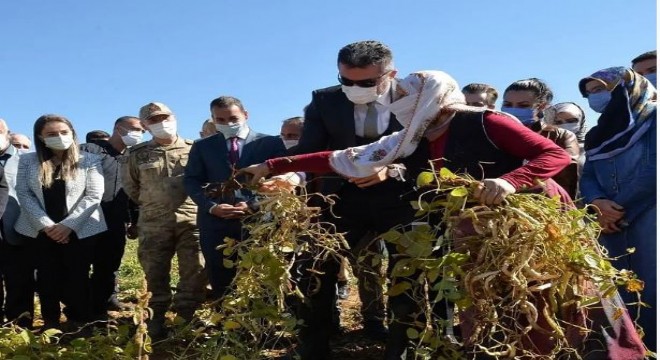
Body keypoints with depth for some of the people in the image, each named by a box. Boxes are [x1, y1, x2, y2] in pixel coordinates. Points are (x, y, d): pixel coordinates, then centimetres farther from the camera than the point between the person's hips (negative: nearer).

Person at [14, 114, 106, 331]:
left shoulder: (89, 161, -1)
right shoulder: (28, 161, 6)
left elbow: (93, 196, -7)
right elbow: (24, 194, 0)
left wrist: (68, 225, -15)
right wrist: (46, 225, -12)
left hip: (80, 230, -2)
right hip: (39, 231, 2)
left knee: (77, 277, 2)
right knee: (47, 278, 8)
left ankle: (79, 324, 13)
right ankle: (50, 323, 20)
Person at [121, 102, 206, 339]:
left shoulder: (194, 149, 3)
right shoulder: (137, 154, 6)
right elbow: (130, 187, 16)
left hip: (192, 220, -1)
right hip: (153, 225, 1)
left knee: (194, 273, 1)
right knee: (155, 275, 8)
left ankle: (186, 320, 14)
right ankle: (156, 321, 21)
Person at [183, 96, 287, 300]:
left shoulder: (271, 143, 6)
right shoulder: (202, 147, 14)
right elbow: (191, 180, 8)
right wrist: (211, 207, -9)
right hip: (216, 223, 2)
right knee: (220, 283, 7)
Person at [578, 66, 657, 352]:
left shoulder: (653, 117, 3)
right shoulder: (599, 135, 23)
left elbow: (652, 171, -9)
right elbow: (587, 177, 12)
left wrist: (620, 209, -8)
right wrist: (598, 203, -9)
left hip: (649, 217, -6)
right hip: (614, 226, 6)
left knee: (650, 293, -9)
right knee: (624, 298, 6)